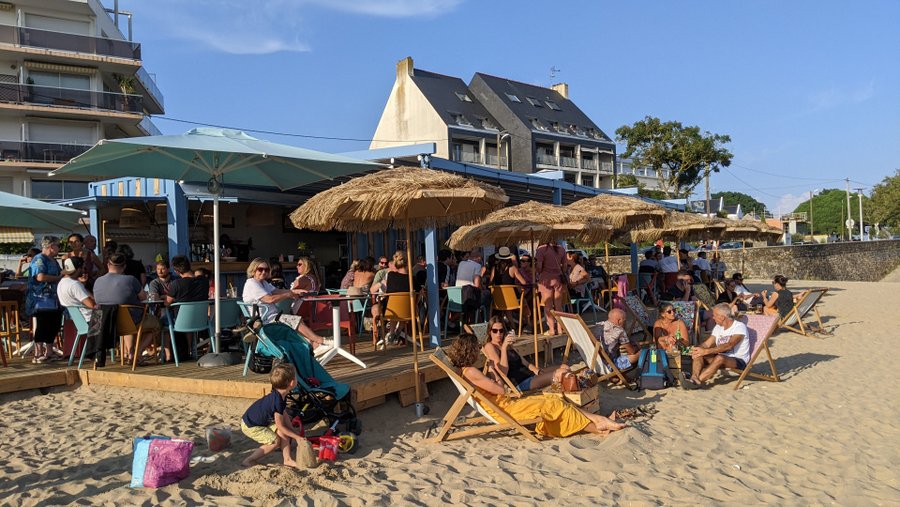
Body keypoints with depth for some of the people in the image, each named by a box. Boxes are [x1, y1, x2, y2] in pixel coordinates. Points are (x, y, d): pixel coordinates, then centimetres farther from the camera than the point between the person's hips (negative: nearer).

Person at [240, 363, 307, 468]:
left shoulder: (279, 396, -5)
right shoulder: (277, 401, -34)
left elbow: (285, 417, 4)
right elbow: (280, 426, -24)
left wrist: (294, 434, 3)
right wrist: (297, 437, -16)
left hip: (261, 421, 9)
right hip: (250, 426, -9)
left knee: (284, 432, -1)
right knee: (275, 441, -13)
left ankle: (287, 459, 4)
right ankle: (249, 461, -2)